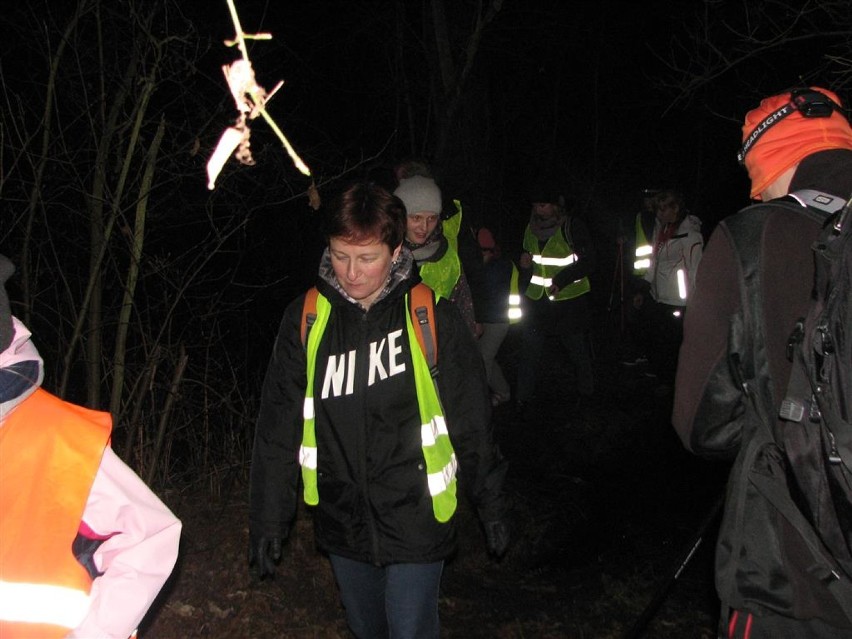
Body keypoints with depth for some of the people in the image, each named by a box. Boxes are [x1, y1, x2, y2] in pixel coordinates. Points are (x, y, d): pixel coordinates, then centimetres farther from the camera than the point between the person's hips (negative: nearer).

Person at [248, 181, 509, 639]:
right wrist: (267, 521, 2)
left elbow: (471, 420, -3)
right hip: (342, 522, 3)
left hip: (415, 520, -3)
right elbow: (277, 429, 0)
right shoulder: (306, 319, -5)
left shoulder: (430, 316, -11)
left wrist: (491, 507, 3)